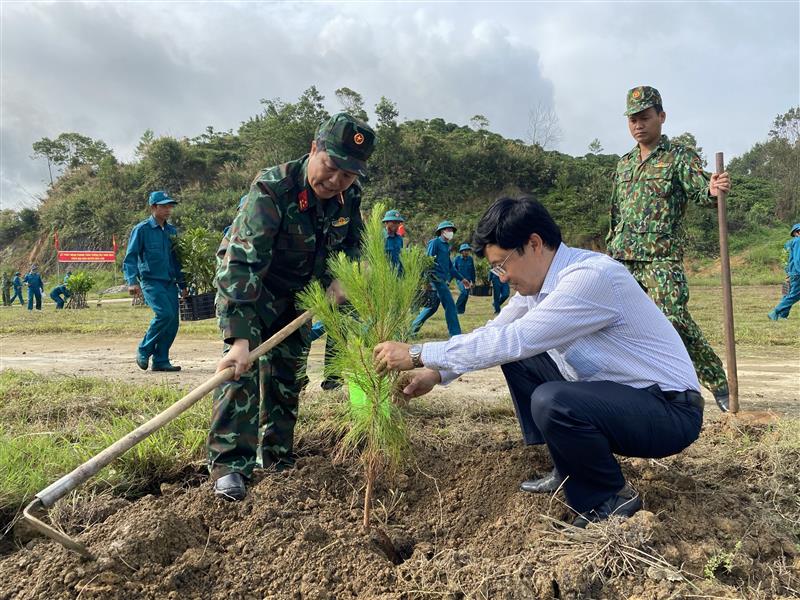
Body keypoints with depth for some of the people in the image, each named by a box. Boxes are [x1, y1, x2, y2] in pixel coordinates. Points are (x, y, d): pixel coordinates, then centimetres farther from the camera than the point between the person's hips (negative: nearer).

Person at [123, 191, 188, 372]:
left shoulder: (172, 231, 14)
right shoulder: (141, 229, -2)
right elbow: (130, 257, -6)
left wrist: (183, 285, 19)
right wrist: (132, 281, -19)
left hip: (170, 282, 6)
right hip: (151, 281, -6)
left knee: (173, 322, 1)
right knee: (165, 313, -22)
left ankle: (161, 360, 12)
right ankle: (144, 350, -3)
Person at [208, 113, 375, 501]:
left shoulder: (350, 196, -17)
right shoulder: (272, 190, -36)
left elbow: (353, 245, 4)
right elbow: (240, 264, -43)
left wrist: (335, 280, -16)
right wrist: (239, 337, -51)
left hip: (296, 292, 6)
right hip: (245, 286, -5)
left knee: (289, 371, 8)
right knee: (243, 367, -20)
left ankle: (276, 455, 22)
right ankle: (229, 463, -12)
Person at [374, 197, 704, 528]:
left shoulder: (592, 276, -26)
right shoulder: (540, 278, 1)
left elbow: (512, 340, -31)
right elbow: (494, 330, 10)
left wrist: (418, 353, -25)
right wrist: (437, 372, -1)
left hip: (671, 410, -9)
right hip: (610, 390, 9)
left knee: (550, 402, -32)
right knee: (517, 361, 7)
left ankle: (613, 499, -3)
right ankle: (568, 471, 15)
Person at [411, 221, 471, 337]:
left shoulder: (447, 246, 21)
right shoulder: (435, 243, -6)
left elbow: (450, 266, 26)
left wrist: (461, 278, 24)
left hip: (443, 280, 9)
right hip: (436, 278, -9)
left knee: (433, 306, 13)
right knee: (450, 305, -8)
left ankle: (413, 327, 21)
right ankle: (455, 334, -4)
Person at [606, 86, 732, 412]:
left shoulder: (680, 156, 2)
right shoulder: (624, 164, 19)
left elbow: (700, 188, -14)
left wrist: (713, 191, -37)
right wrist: (610, 250, 18)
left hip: (661, 259, -6)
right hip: (621, 260, 6)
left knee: (675, 320, -15)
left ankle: (719, 385, 0)